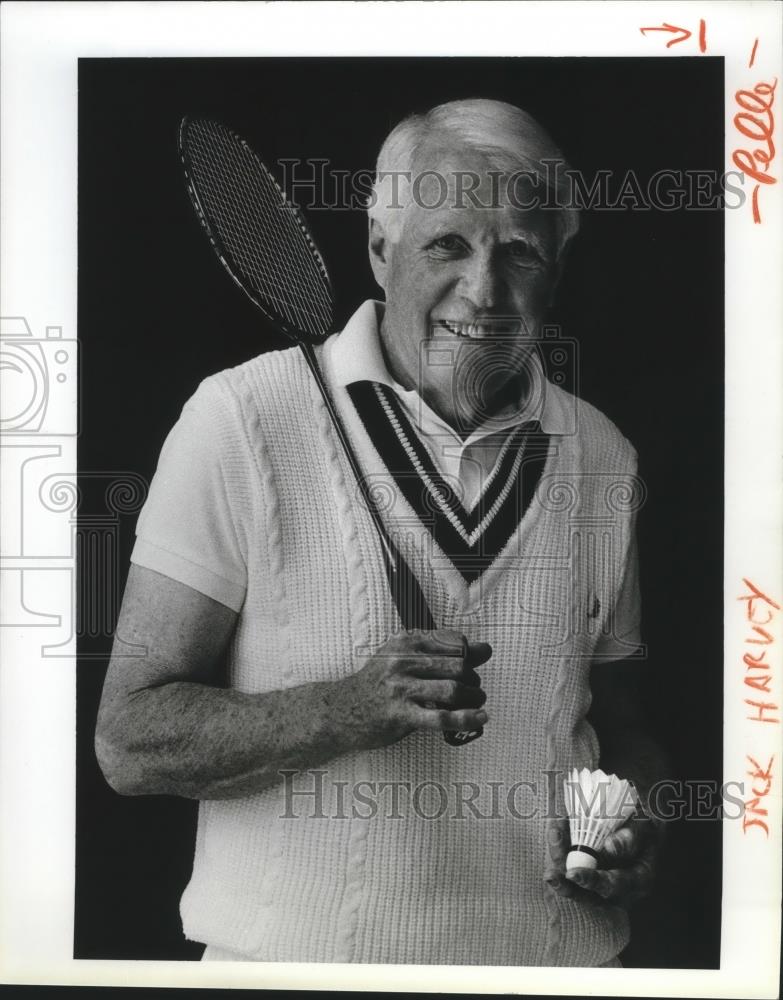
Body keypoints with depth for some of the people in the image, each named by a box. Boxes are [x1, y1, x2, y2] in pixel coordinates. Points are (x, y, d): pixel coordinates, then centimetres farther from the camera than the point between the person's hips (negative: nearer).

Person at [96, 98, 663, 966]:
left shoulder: (603, 458, -1)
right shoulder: (244, 419, -15)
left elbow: (618, 723, 11)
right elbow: (130, 741, -15)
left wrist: (633, 830, -9)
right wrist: (357, 707, -28)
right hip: (292, 953, -3)